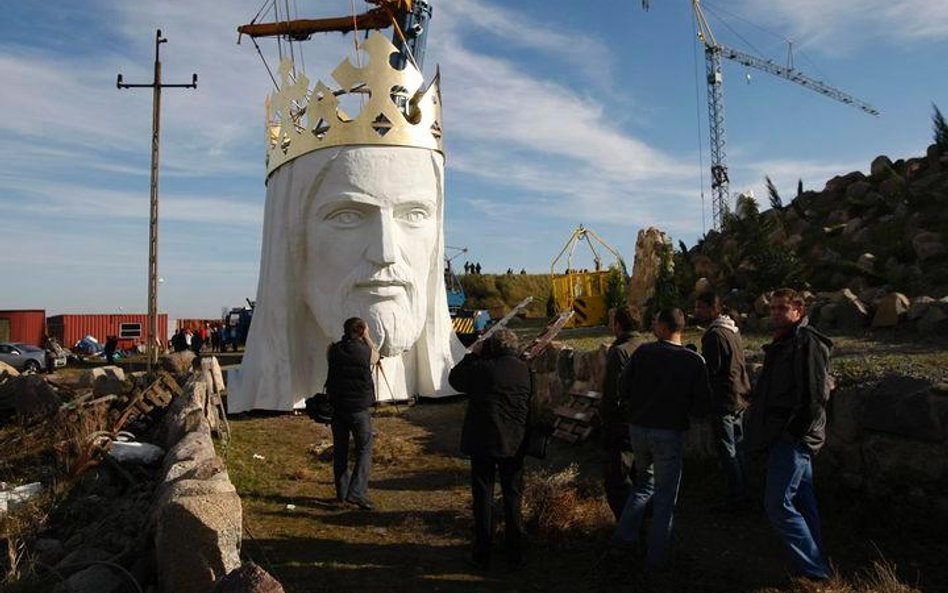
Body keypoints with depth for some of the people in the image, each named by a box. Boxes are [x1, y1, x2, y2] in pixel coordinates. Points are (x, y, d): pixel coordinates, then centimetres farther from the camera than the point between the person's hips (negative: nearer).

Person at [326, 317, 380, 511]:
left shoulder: (333, 350, -3)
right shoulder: (366, 352, -10)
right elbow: (376, 355, 13)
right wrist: (367, 337, 17)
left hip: (336, 406, 4)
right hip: (359, 408, -4)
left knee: (340, 450, 14)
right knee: (364, 449, 3)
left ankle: (342, 492, 23)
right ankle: (356, 492, -8)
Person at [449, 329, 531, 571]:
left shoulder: (482, 368, -15)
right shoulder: (525, 370, -3)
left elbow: (454, 378, 1)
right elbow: (531, 404, 9)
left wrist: (473, 354, 7)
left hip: (483, 442, -3)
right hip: (514, 443, 3)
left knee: (483, 496, 9)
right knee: (513, 496, 15)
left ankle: (482, 555, 16)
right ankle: (515, 553, 23)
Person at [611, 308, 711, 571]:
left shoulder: (643, 352, -7)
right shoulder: (694, 361, -9)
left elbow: (623, 389, -2)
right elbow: (701, 406, -7)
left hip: (637, 429, 3)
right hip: (668, 433, -3)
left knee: (644, 485, 24)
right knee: (665, 497, 11)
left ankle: (622, 539, 20)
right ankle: (655, 559, 18)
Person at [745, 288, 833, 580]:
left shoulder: (807, 342, -14)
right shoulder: (784, 343, 17)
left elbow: (816, 394, -20)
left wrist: (799, 431, -17)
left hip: (792, 437, -10)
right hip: (784, 436, 10)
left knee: (778, 504, -9)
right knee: (802, 501, 15)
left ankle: (814, 570, 1)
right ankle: (815, 566, 25)